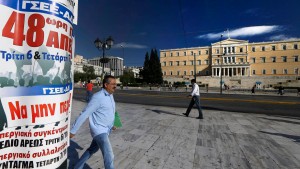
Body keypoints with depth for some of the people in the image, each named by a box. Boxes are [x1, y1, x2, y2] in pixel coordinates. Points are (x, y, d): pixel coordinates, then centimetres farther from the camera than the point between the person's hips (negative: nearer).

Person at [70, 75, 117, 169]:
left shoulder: (110, 96, 4)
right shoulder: (98, 97, -23)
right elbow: (84, 114, -19)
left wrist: (111, 124, 26)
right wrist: (73, 131, -13)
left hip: (105, 130, 9)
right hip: (99, 130, -9)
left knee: (92, 150, 26)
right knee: (109, 156, -8)